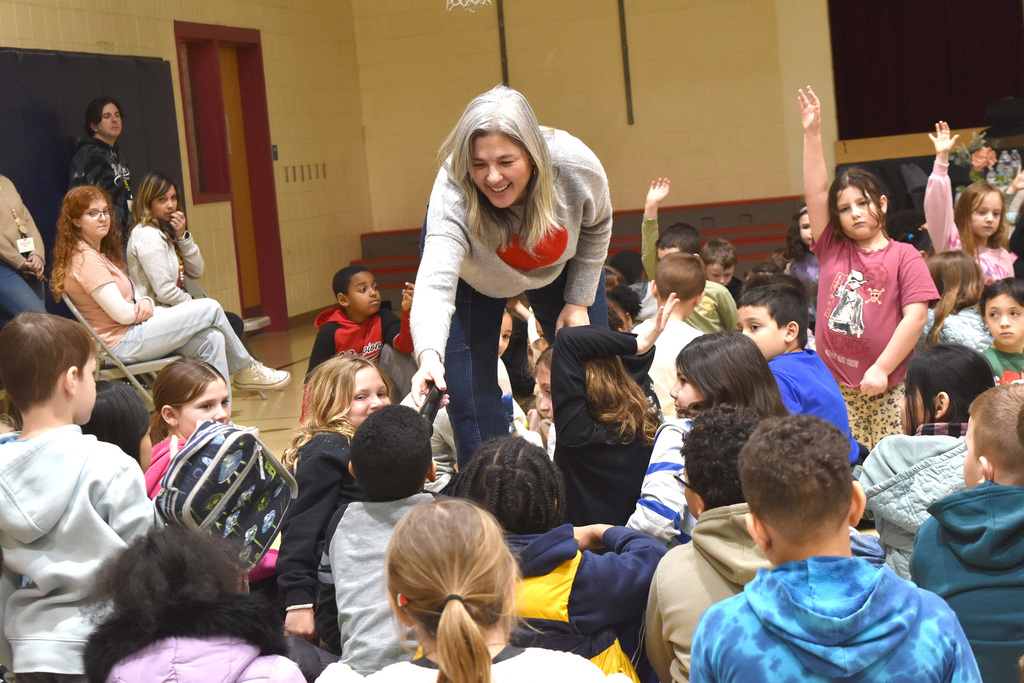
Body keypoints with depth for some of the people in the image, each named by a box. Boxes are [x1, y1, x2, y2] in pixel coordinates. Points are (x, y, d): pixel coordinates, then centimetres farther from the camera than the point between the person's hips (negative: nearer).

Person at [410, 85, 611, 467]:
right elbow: (435, 281, -54)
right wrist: (428, 354, -71)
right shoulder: (453, 193, -41)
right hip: (471, 274, -2)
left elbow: (596, 227, -11)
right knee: (470, 393, -11)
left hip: (558, 264, 2)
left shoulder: (575, 167, -34)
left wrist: (579, 301, -9)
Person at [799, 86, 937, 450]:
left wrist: (881, 369, -9)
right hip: (835, 387, 3)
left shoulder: (903, 256, 1)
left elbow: (916, 315, -5)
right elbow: (816, 192, 3)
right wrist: (812, 133, -4)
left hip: (889, 389, -3)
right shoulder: (832, 249, 10)